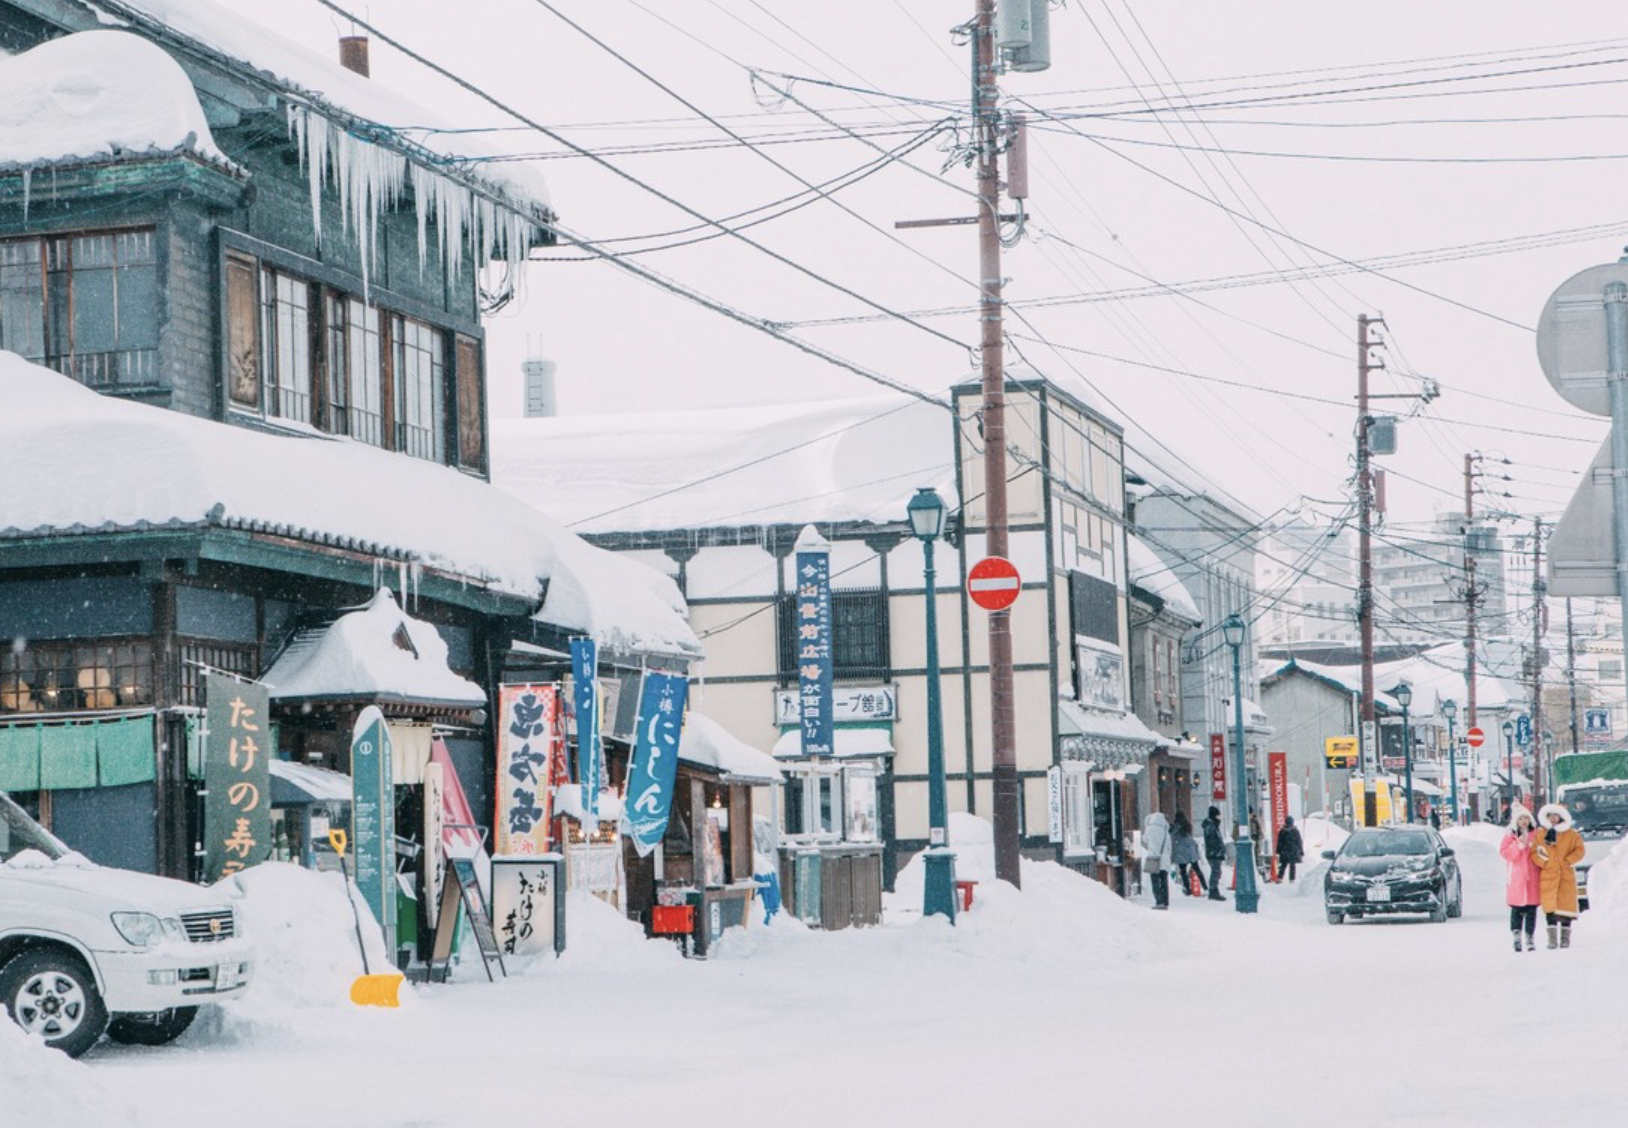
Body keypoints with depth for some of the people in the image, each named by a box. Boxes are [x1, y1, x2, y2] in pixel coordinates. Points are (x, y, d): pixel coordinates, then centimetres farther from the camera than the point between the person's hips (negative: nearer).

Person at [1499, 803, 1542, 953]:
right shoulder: (1510, 836, 5)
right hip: (1517, 877, -1)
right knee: (1517, 909, -6)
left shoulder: (1536, 834, 10)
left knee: (1532, 909, 0)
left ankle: (1529, 937, 5)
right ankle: (1516, 936, -2)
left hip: (1533, 877, 1)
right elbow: (1504, 852, -5)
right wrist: (1519, 845, -14)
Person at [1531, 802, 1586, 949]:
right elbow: (1533, 852, 6)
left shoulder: (1571, 834, 6)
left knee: (1566, 905, 0)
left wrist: (1568, 861, -6)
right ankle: (1552, 939, -9)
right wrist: (1544, 862, -7)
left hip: (1566, 875, 0)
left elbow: (1579, 850, 5)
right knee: (1550, 907, -9)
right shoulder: (1539, 833, 8)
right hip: (1548, 875, 0)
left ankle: (1565, 937, 8)